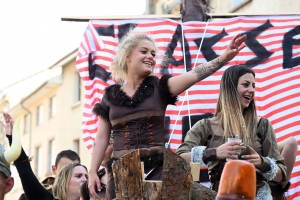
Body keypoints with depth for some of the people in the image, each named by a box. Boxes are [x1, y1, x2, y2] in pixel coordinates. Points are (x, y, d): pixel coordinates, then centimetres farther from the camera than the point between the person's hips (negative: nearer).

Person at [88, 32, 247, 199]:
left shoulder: (160, 87, 5)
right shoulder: (111, 96, 8)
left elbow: (193, 75, -12)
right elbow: (102, 138, 11)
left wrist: (223, 58, -27)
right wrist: (93, 172, 4)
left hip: (157, 168, -1)